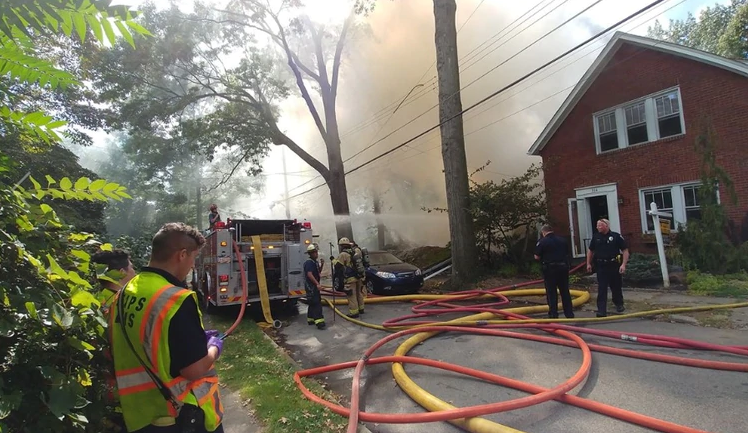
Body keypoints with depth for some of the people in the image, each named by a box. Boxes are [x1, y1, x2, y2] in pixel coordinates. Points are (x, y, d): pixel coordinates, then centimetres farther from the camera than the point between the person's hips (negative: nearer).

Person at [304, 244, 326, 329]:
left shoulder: (315, 262, 14)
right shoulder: (309, 262, -17)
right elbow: (309, 274, -28)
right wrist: (317, 284, -33)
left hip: (314, 286, 10)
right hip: (311, 286, -10)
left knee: (313, 303, 17)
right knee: (317, 303, -15)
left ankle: (311, 319, 27)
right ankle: (319, 322, -20)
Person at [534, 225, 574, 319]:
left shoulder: (542, 241, -8)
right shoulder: (563, 240, 9)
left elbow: (537, 257, -6)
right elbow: (567, 254, 15)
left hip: (550, 268, -5)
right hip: (563, 267, 5)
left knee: (551, 292, 4)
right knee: (565, 291, 14)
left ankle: (553, 314, 6)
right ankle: (569, 314, 19)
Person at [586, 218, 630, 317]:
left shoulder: (616, 236, -6)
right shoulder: (596, 237, 5)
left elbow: (625, 250, -6)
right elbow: (590, 250, 15)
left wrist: (623, 264, -14)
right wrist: (588, 263, 10)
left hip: (614, 265, -2)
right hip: (601, 266, 2)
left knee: (616, 287, 15)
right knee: (601, 289, -2)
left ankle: (619, 304, 39)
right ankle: (601, 310, -2)